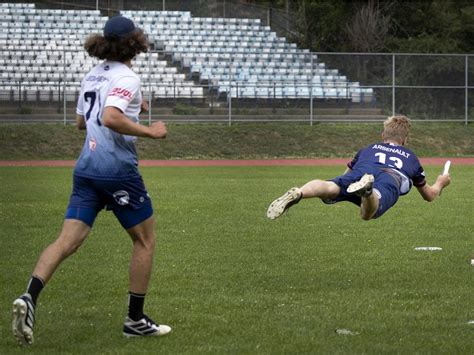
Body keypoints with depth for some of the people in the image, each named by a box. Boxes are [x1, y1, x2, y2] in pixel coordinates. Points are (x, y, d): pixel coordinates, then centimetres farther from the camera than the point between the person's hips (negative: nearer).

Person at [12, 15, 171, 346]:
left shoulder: (93, 75, 13)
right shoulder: (127, 78, -12)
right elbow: (110, 118, -27)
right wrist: (149, 131, -19)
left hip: (87, 167, 7)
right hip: (118, 168, -7)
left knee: (68, 239, -2)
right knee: (145, 240, 10)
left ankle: (29, 298, -24)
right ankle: (136, 320, 13)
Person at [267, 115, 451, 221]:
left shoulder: (368, 149, 44)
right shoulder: (410, 157, 43)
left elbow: (345, 177, 57)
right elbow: (429, 195, 53)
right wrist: (440, 183, 77)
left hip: (361, 171, 2)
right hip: (392, 178, -2)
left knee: (329, 189, -27)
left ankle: (297, 194, -59)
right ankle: (366, 191, -71)